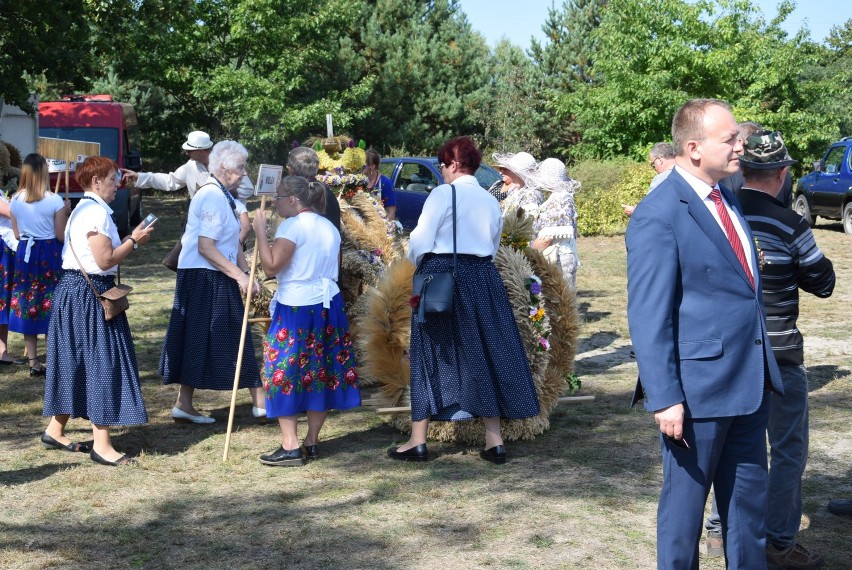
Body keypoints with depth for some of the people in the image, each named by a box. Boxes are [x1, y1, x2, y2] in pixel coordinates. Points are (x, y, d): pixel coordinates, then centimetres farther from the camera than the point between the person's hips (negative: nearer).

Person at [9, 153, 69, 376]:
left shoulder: (15, 200, 1)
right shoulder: (54, 201, -12)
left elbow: (17, 234, 8)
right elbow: (61, 236, -9)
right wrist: (66, 212, 2)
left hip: (25, 254, 4)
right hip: (50, 255, -4)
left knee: (27, 307, 10)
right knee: (51, 307, 5)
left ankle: (33, 362, 13)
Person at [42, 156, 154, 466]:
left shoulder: (82, 209, 16)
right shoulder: (97, 212, -16)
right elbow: (105, 260, -20)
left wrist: (128, 240, 11)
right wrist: (134, 241, -9)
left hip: (73, 290, 10)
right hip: (89, 293, -10)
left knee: (77, 363, 16)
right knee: (102, 362, -6)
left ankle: (55, 431, 25)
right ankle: (101, 444, -3)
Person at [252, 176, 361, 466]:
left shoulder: (292, 226, -12)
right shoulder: (329, 227, 13)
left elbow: (271, 267, -18)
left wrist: (261, 232, -11)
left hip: (296, 308, -8)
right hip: (327, 306, 8)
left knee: (284, 373, -1)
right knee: (322, 372, 11)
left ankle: (290, 447, -4)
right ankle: (312, 443, 17)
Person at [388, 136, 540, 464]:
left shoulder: (443, 194, -7)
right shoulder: (491, 201, 11)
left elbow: (420, 242, -9)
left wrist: (419, 264, 10)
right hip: (484, 279, 5)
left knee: (431, 355, 3)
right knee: (486, 354, 9)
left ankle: (418, 441, 7)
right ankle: (494, 442, 10)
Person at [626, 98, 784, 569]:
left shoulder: (727, 201, 11)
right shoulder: (659, 215, -16)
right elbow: (648, 317, -18)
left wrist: (763, 371, 18)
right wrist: (665, 398, -21)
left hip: (749, 385, 8)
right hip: (698, 388, -8)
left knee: (750, 506, 17)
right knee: (685, 503, 8)